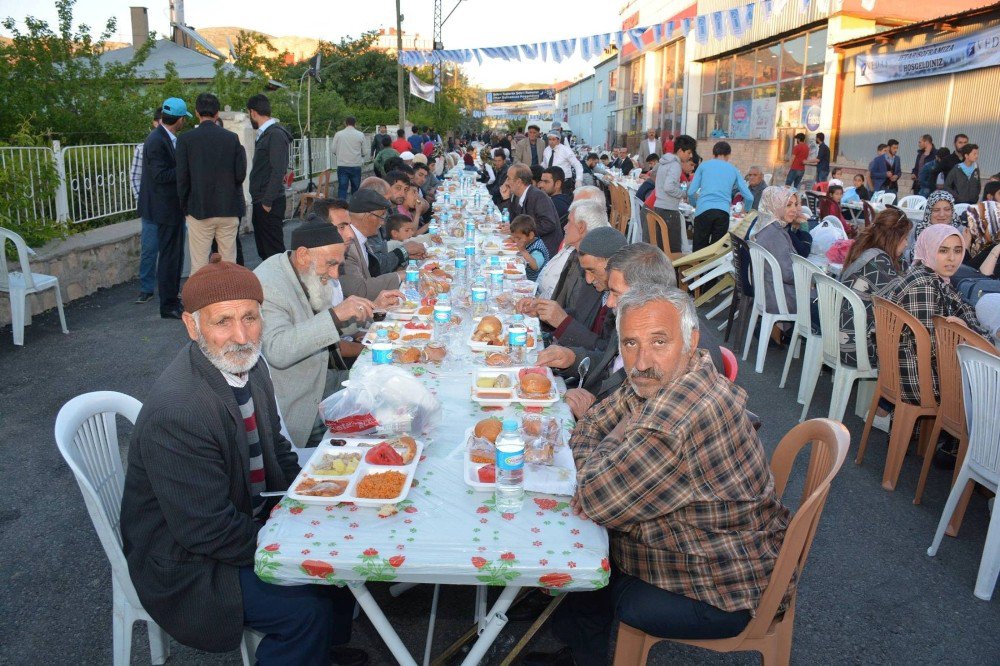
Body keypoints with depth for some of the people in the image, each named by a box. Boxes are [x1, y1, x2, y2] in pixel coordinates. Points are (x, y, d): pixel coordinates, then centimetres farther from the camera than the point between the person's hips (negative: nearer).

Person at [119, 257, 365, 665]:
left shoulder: (247, 365, -5)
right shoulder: (176, 413, -32)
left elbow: (275, 449, 8)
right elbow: (206, 531, -27)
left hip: (250, 515, 8)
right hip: (185, 555, -8)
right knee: (307, 610, -20)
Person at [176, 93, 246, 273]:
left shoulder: (185, 139, -4)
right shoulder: (232, 138, 0)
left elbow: (182, 177, -4)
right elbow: (241, 174, -1)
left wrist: (184, 206, 8)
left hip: (199, 209, -2)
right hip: (229, 210, 2)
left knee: (199, 265, 3)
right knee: (229, 263, 8)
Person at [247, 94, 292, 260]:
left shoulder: (275, 134, -14)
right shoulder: (264, 133, 16)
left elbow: (278, 170, -20)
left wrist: (267, 201, -21)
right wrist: (258, 200, 13)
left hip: (270, 203, -10)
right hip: (260, 201, 10)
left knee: (274, 248, -5)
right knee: (263, 248, 15)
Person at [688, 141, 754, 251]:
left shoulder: (704, 165, 14)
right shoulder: (734, 170, 19)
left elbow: (691, 192, 9)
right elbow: (749, 197, 15)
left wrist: (696, 204, 29)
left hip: (704, 210, -1)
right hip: (723, 212, 1)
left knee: (699, 249, 2)